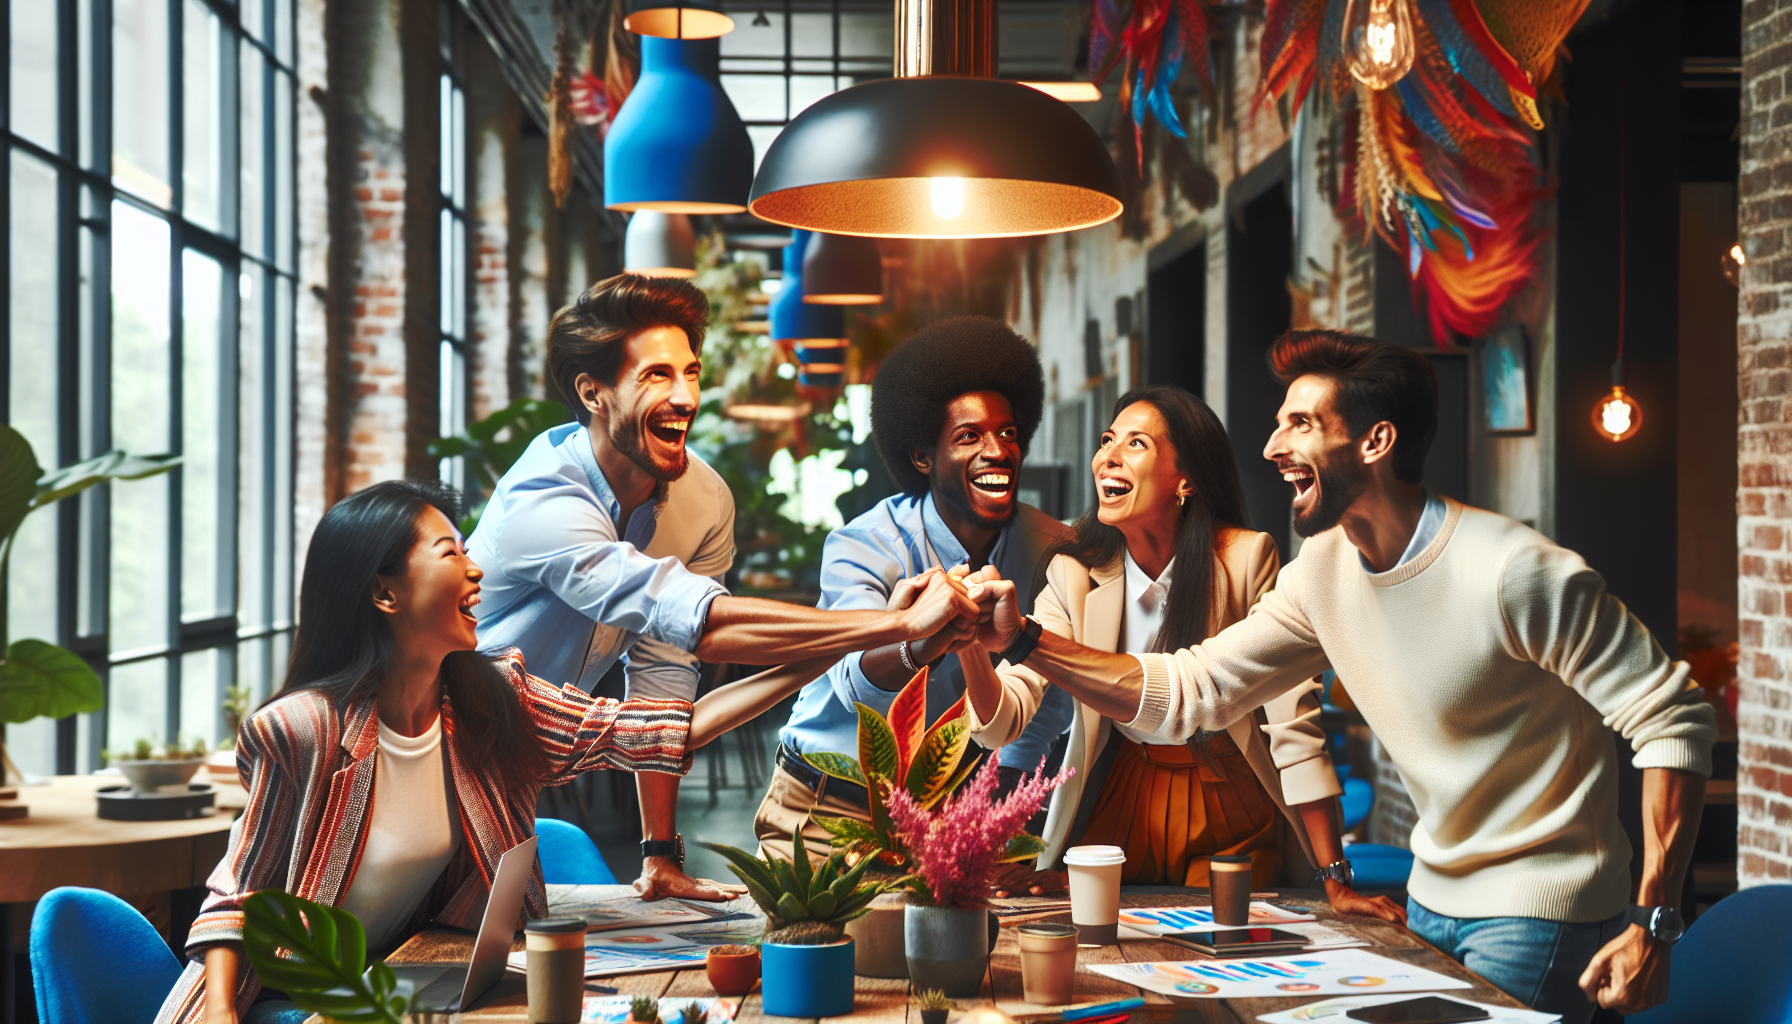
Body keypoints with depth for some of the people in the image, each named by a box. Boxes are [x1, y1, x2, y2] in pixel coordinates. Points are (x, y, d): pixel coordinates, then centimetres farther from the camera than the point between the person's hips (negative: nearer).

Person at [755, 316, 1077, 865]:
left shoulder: (1053, 549, -5)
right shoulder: (862, 546, -17)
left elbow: (1045, 702, 3)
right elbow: (857, 682, -34)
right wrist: (920, 646, -55)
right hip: (827, 808, -3)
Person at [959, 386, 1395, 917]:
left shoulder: (1245, 558, -16)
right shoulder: (1076, 573, -8)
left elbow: (1293, 719, -16)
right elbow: (1005, 718, -16)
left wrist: (1334, 881, -18)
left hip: (1230, 807, -2)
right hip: (1120, 799, 2)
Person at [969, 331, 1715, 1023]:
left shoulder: (1512, 572, -22)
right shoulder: (1323, 571, 0)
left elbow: (1675, 721, -21)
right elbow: (1189, 692, 2)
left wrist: (1653, 923, -25)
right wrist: (1023, 641, -8)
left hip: (1537, 914, -7)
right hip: (1433, 903, 7)